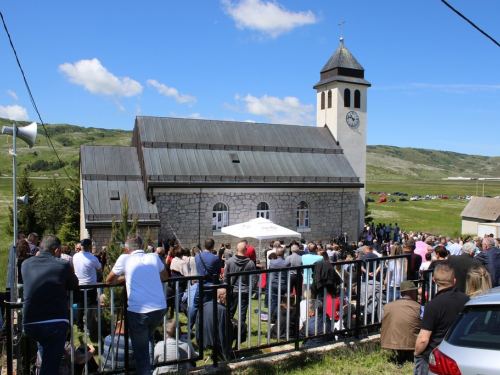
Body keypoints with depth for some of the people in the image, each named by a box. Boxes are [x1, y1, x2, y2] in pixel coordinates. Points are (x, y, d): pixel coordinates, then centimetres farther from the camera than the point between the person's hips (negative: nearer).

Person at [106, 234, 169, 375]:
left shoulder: (125, 258, 0)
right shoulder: (154, 257, 8)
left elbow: (109, 281, 12)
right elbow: (165, 277, 24)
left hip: (138, 311, -4)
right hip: (160, 309, 4)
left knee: (141, 350, 10)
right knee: (149, 337, 32)